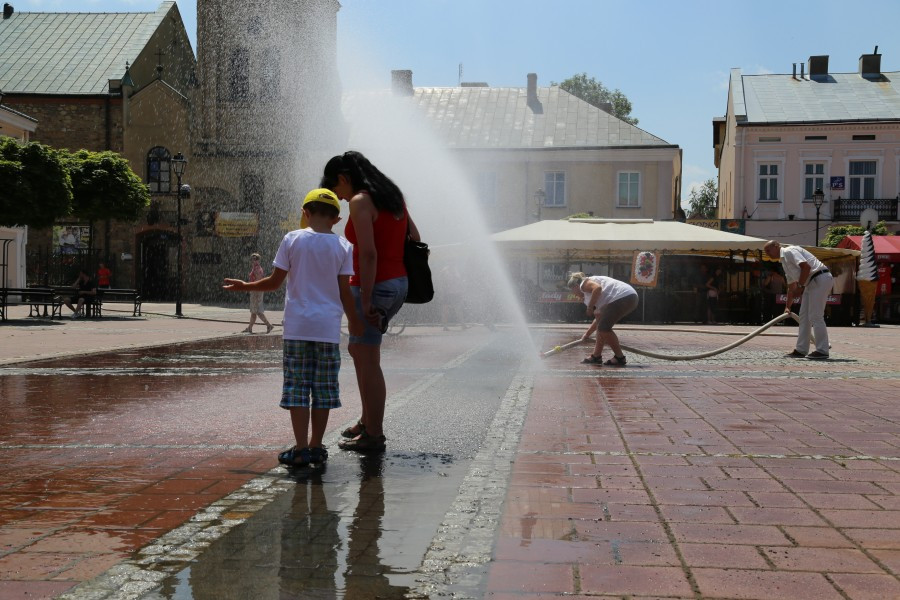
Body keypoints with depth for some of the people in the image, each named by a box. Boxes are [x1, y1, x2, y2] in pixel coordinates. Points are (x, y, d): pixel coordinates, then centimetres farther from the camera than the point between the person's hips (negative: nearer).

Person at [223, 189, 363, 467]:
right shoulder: (342, 246, 2)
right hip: (328, 328, 1)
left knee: (297, 387, 3)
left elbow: (275, 282, 1)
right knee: (324, 389, 8)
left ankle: (301, 449, -1)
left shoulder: (292, 239, -1)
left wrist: (244, 286, 17)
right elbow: (344, 291, 0)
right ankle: (316, 447, 14)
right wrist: (354, 321, 15)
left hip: (297, 327, -1)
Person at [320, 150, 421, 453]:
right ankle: (367, 420, 27)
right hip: (398, 283, 10)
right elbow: (415, 242, 15)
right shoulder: (392, 196, 14)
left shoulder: (360, 201, -13)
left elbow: (368, 254, -21)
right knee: (358, 350, 21)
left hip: (376, 286, -10)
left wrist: (365, 299, -20)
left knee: (368, 360, -2)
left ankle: (373, 435, 4)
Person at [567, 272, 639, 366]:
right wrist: (587, 334, 36)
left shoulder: (584, 284, 3)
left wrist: (590, 308, -11)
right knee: (602, 326, 17)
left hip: (622, 297, -10)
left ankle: (620, 358, 2)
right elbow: (599, 317, 32)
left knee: (604, 328, -6)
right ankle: (596, 356, 22)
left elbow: (597, 288, -22)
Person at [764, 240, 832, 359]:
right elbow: (791, 286, 29)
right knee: (804, 316, 11)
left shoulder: (789, 251, -7)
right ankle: (801, 350, 15)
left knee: (815, 316, -9)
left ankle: (822, 351, -5)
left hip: (820, 279, -10)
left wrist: (800, 286, -17)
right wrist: (788, 306, 30)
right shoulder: (784, 261, 23)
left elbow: (806, 266, -21)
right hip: (811, 282, 10)